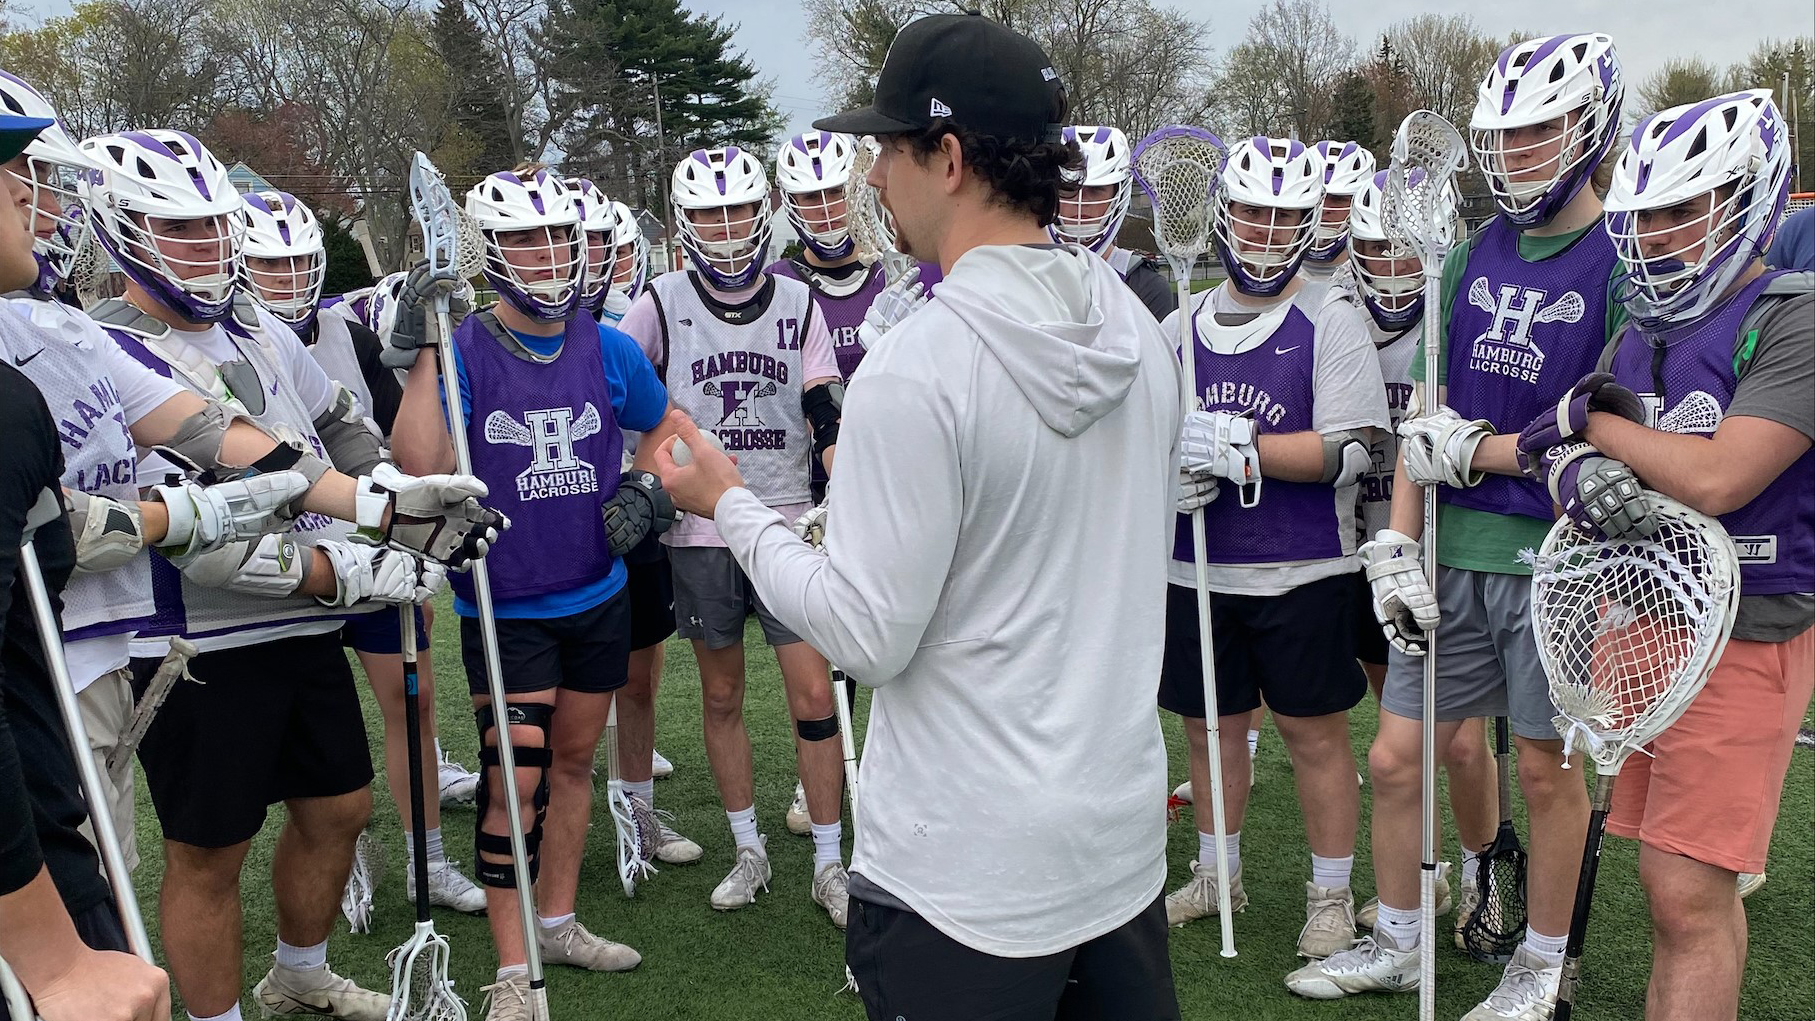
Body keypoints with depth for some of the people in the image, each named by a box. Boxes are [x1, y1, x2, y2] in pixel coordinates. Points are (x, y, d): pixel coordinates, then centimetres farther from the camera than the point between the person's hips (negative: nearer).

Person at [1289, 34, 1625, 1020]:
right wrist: (1395, 545, 2)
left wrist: (1481, 449, -12)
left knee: (1545, 768, 10)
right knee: (1395, 757, 9)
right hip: (1455, 555, 5)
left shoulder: (1622, 261, -8)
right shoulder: (1475, 255, 9)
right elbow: (1426, 421, 8)